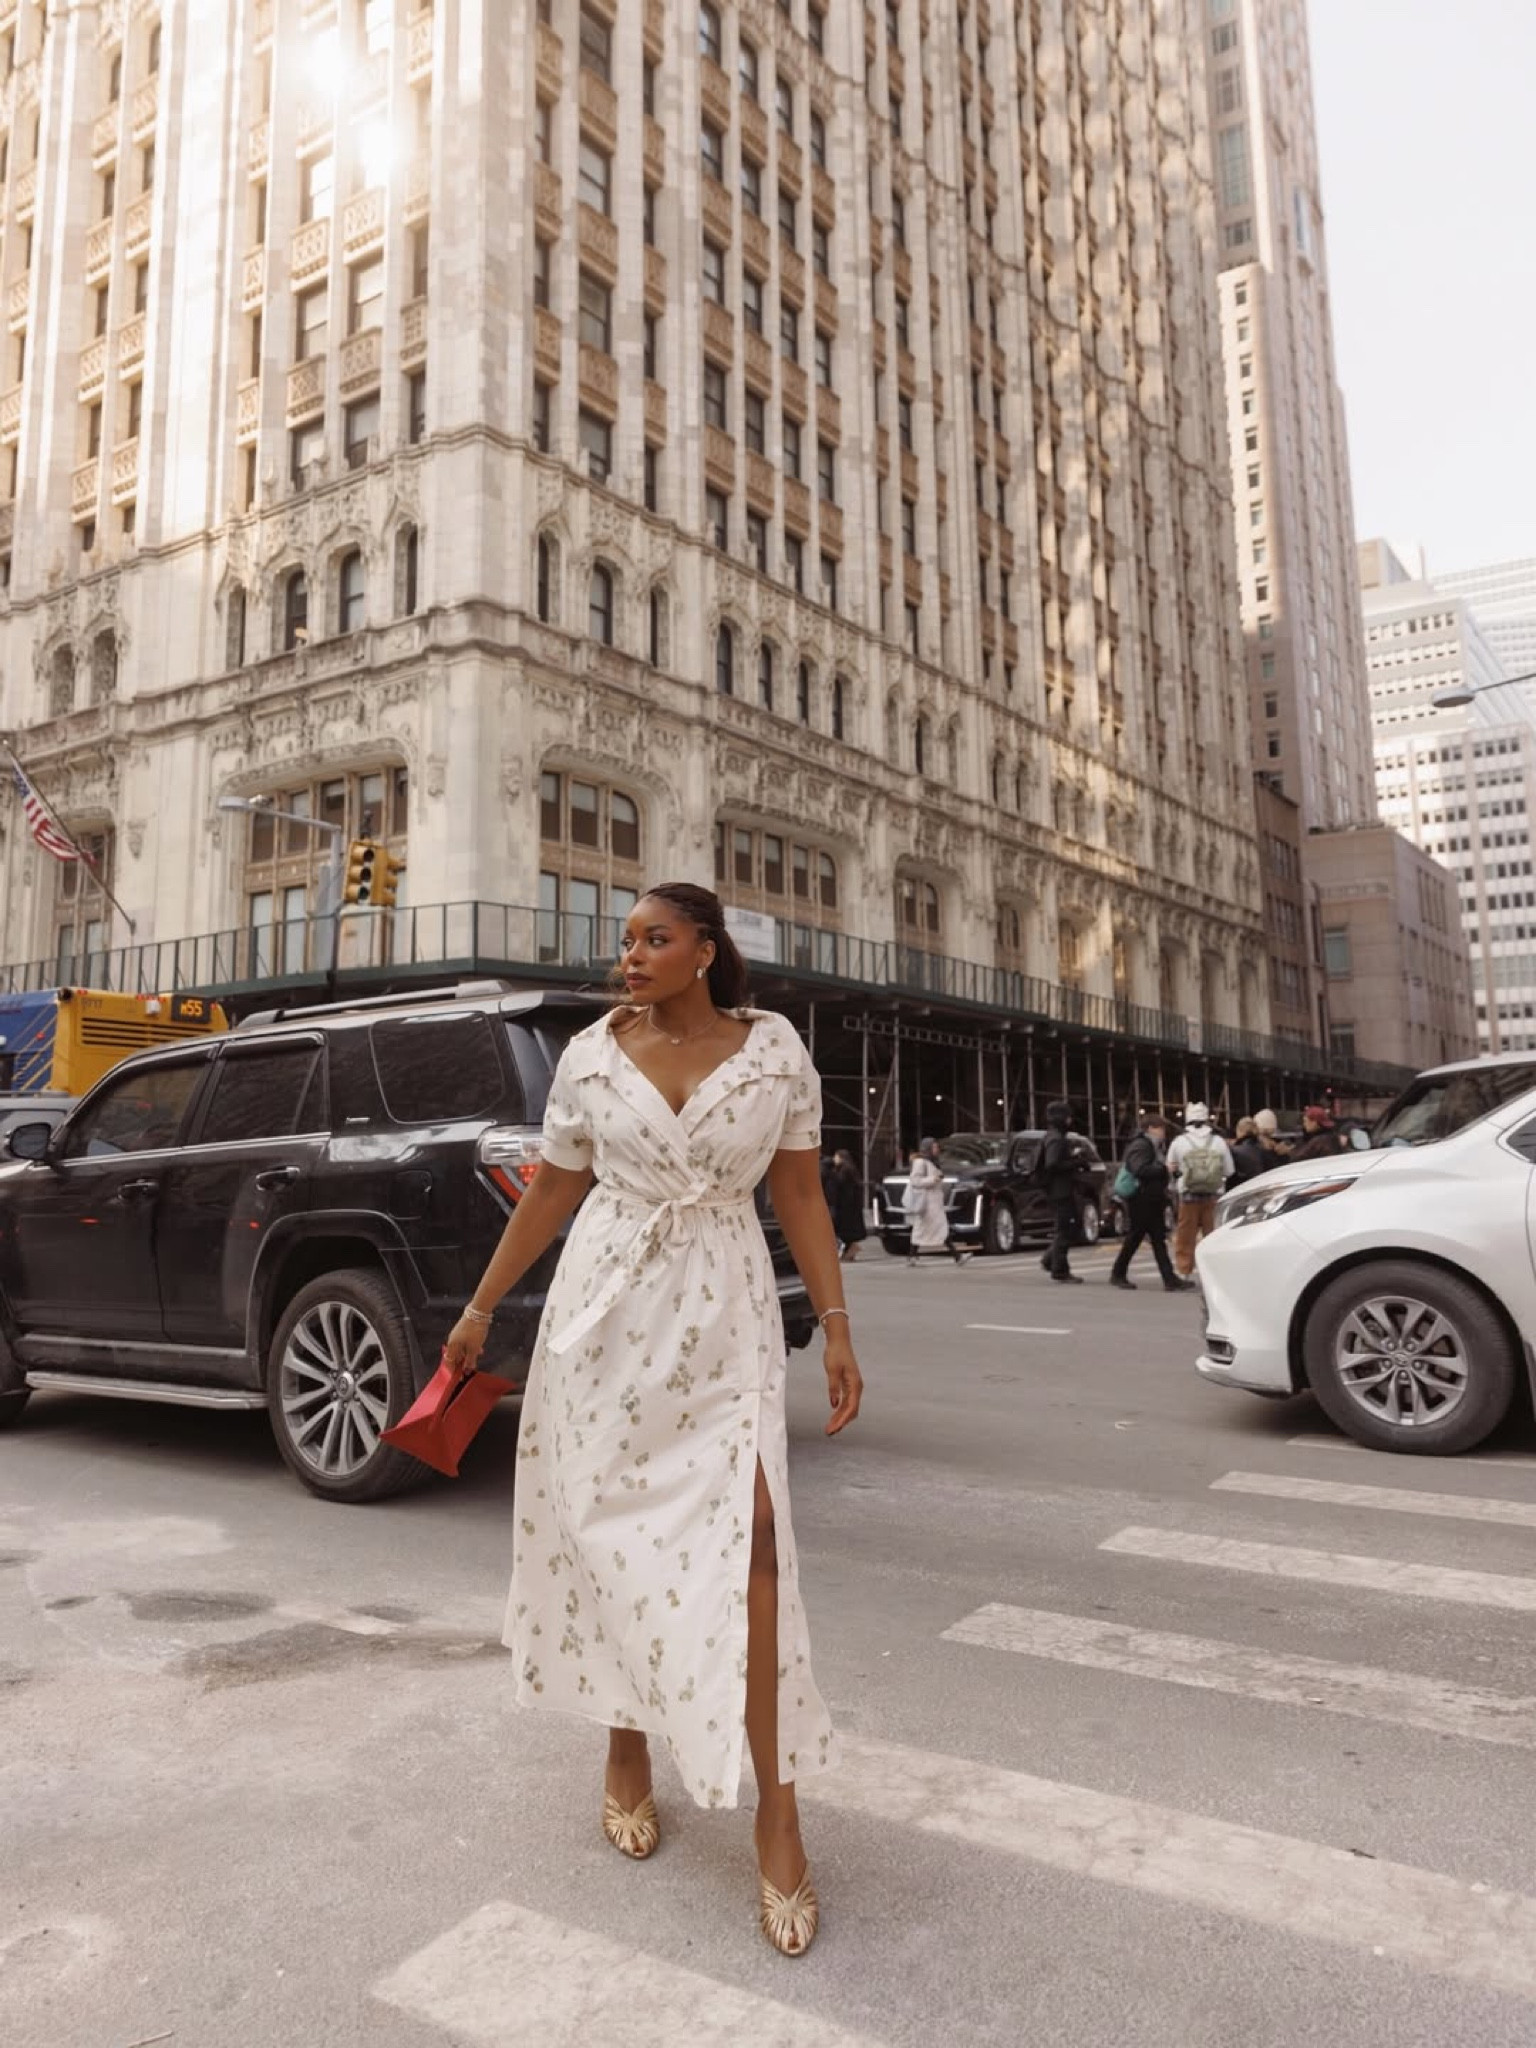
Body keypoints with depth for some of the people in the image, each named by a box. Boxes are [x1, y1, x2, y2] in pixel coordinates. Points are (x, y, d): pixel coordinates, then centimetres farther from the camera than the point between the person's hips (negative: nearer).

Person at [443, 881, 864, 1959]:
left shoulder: (776, 1048, -2)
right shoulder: (591, 1053, 1)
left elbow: (801, 1193, 2)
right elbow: (551, 1191, 9)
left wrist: (835, 1324, -2)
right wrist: (481, 1308, 12)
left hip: (726, 1310, -2)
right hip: (605, 1303, 2)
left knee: (747, 1537, -10)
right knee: (611, 1529, 10)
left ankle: (778, 1814, 4)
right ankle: (628, 1748, 34)